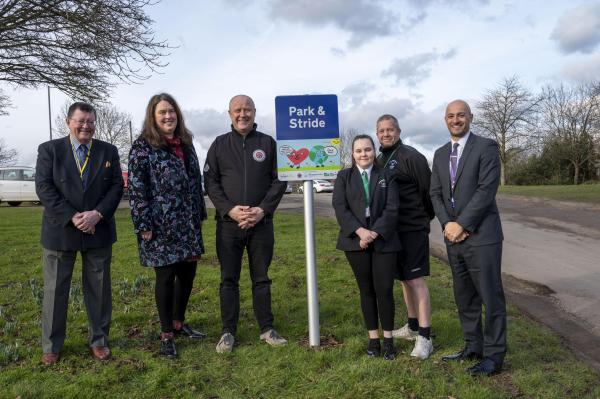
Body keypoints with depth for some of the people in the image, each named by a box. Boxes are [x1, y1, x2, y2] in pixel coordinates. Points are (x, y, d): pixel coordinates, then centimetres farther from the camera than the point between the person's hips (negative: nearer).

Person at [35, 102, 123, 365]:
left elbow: (117, 186, 0)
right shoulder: (49, 150, 1)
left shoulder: (108, 151, 6)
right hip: (60, 230, -1)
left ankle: (99, 341, 24)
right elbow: (44, 188, -7)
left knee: (99, 289, 10)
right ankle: (51, 346, 23)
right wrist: (72, 217, -17)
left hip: (98, 232, 2)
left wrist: (97, 214, -15)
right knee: (55, 290, 7)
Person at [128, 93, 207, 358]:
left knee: (188, 273, 12)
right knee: (166, 277, 2)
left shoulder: (186, 144, 12)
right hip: (161, 227, -6)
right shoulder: (143, 147, -7)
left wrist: (200, 216, 15)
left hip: (188, 225, 6)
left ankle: (179, 323, 32)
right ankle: (166, 335, 18)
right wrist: (143, 225, -14)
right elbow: (136, 188, -11)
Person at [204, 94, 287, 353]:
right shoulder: (219, 144, 6)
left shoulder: (268, 143, 6)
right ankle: (228, 332, 18)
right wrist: (230, 209, -13)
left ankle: (266, 328, 22)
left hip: (262, 223, 0)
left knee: (261, 278, 10)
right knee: (228, 279, 7)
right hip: (229, 223, 0)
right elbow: (210, 182, 1)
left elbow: (278, 180, 2)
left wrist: (263, 210, -11)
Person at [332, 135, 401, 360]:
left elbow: (392, 209, -2)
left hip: (383, 240, 0)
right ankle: (373, 338, 18)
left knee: (385, 290, -3)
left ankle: (388, 338, 11)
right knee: (367, 290, 8)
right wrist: (360, 231, -16)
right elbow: (340, 207, -3)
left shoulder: (386, 176, 8)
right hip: (356, 240, 1)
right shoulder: (344, 177, 9)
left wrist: (375, 233, -15)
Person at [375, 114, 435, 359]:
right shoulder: (379, 160, 11)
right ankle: (413, 326, 30)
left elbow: (428, 189, -10)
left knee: (416, 280, -7)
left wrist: (425, 217, 1)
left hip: (413, 229, -7)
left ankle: (425, 337, -2)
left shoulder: (411, 157, -11)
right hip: (391, 230, 7)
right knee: (404, 279, 16)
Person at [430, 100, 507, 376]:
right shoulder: (441, 154, 14)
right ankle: (473, 346, 27)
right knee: (464, 297, 14)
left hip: (481, 236, -6)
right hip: (454, 237, 6)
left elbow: (487, 190, -14)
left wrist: (461, 225, -15)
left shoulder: (486, 147, -5)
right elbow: (436, 194, 10)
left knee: (491, 297, 1)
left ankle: (494, 356, 12)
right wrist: (447, 224, -6)